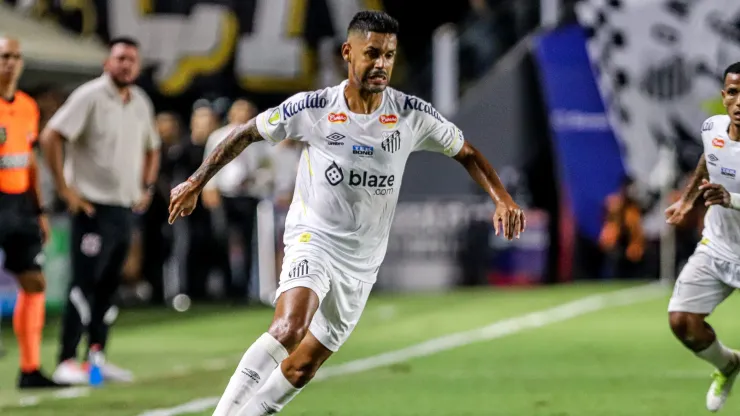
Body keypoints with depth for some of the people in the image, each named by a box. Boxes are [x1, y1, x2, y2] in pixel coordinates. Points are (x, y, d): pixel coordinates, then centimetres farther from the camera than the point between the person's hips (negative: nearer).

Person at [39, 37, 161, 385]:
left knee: (109, 285, 11)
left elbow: (151, 149, 27)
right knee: (84, 284, -9)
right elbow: (50, 137, -16)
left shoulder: (141, 103, 12)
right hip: (93, 207, -7)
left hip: (126, 208, 7)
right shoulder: (90, 96, -10)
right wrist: (64, 188, -16)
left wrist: (147, 188, 14)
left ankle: (97, 356, 18)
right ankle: (66, 362, -7)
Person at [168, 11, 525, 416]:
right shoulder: (312, 108, -10)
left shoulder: (413, 116, -6)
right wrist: (195, 183, 7)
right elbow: (247, 133, 4)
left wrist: (502, 199, -6)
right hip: (313, 238, -3)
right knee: (289, 328, -31)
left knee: (302, 367, 6)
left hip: (361, 263, 3)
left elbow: (466, 153, 8)